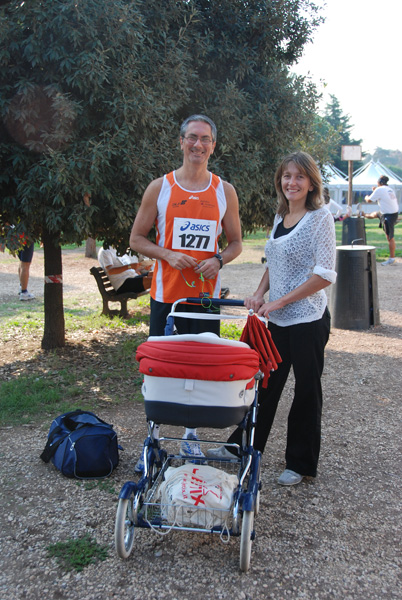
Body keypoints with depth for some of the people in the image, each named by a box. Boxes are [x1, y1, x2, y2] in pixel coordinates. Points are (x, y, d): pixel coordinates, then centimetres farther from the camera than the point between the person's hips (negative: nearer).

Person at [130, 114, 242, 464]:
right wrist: (168, 254, -13)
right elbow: (137, 239, 5)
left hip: (206, 296, 1)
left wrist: (218, 260, -9)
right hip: (167, 293, -1)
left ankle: (191, 435, 22)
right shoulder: (160, 187, 2)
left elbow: (236, 242, 12)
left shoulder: (224, 191, 6)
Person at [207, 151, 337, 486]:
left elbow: (325, 275, -17)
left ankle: (301, 464, 21)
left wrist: (280, 301, -18)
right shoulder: (280, 218, 11)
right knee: (265, 383, 16)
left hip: (308, 320, -7)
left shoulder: (320, 217, -11)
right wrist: (260, 293, 3)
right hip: (277, 319, 7)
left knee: (306, 391, 6)